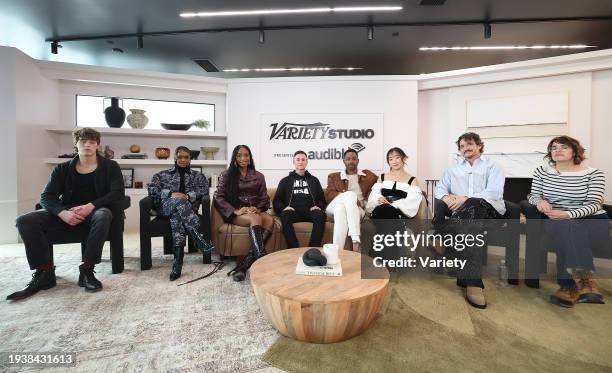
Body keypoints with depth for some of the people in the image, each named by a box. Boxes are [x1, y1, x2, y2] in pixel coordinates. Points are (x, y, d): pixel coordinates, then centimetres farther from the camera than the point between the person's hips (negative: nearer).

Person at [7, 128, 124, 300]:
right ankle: (45, 273, -13)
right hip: (67, 212, 4)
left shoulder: (110, 166, 4)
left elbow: (118, 193, -8)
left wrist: (91, 206, -23)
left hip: (95, 210, -3)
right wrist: (63, 213, -21)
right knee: (24, 221, -19)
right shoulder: (63, 169, 12)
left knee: (103, 216, -39)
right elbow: (46, 197, 2)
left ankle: (86, 270, -27)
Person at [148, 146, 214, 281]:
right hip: (165, 206, 0)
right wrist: (171, 194, -12)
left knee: (177, 215, -37)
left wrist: (188, 196, -14)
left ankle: (178, 262, -49)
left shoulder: (198, 175, 21)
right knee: (179, 202, -37)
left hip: (188, 207, 0)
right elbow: (152, 189, 5)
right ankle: (198, 237, -48)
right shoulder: (162, 174, 22)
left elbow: (204, 190, 3)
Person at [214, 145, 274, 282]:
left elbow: (264, 199, 11)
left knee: (270, 219, -32)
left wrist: (258, 209, -12)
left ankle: (245, 261, -36)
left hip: (255, 211, 3)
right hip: (235, 214, -3)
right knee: (255, 219, -36)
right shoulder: (226, 175, 7)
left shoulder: (258, 176, 14)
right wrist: (235, 210, -16)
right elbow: (218, 197, -1)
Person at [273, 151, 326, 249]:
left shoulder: (314, 180, 26)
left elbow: (322, 199, 21)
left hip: (310, 211, 1)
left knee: (321, 215, -33)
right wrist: (284, 208, -7)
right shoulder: (285, 181, 23)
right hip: (293, 211, 0)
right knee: (285, 215, -35)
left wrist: (318, 206, -3)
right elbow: (277, 201, 15)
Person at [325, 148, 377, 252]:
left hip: (358, 209, 0)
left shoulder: (368, 175, 24)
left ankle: (337, 250, -45)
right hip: (335, 208, 0)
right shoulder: (334, 176, 23)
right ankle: (356, 240, -45)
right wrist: (348, 196, -14)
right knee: (350, 194, -34)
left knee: (341, 208, -36)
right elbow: (328, 195, 5)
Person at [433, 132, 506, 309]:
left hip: (489, 210, -2)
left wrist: (466, 198, -21)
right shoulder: (453, 169, 27)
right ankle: (473, 281, -34)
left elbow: (495, 192, -5)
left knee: (471, 206, -39)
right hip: (462, 214, 3)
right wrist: (446, 196, -13)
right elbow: (439, 188, 13)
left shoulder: (492, 166, 15)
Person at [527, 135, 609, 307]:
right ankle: (585, 282, -37)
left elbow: (594, 204, -9)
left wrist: (567, 214, -29)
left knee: (568, 233, -36)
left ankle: (570, 287, -30)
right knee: (567, 229, -36)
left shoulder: (594, 174, 0)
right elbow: (533, 196, 6)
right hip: (556, 221, 1)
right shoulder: (541, 171, 6)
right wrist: (540, 201, -21)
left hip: (592, 220, -1)